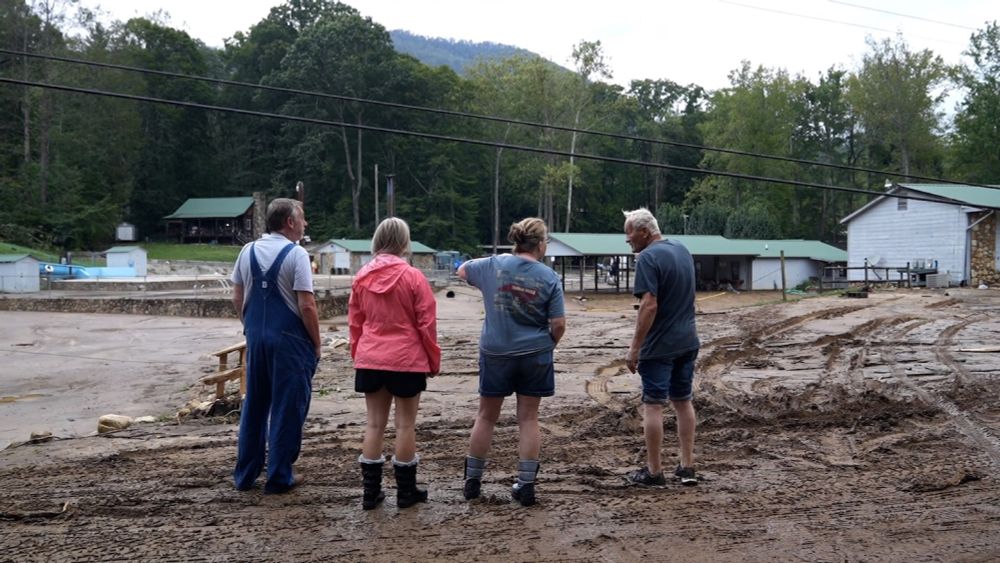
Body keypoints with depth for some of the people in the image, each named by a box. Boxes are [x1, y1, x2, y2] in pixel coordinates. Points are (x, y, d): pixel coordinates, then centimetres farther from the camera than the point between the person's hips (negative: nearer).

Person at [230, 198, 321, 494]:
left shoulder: (248, 251, 6)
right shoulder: (296, 254, -12)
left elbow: (237, 299, 11)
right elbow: (306, 306, -15)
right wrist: (316, 343, -5)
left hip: (255, 337, 6)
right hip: (289, 340, -6)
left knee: (254, 405, 16)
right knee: (287, 408, 4)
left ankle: (245, 474, 24)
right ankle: (279, 477, 10)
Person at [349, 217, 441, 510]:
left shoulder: (361, 277, 3)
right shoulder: (413, 277, -10)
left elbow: (355, 322, 10)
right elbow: (427, 323, -8)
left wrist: (358, 356, 21)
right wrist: (434, 360, 3)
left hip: (370, 360, 4)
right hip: (407, 361, -4)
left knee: (375, 423, 10)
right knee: (406, 424, 5)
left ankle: (370, 491, 13)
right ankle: (406, 491, 13)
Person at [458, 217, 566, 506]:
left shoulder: (494, 265, -6)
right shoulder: (549, 277, -10)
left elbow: (462, 270, 13)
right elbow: (558, 324, -8)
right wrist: (549, 344, 10)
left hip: (496, 353, 1)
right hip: (534, 355, -1)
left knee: (486, 416, 13)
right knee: (528, 419, 9)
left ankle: (472, 480, 22)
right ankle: (526, 485, 10)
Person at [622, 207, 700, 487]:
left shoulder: (648, 258, -17)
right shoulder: (682, 250, 10)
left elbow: (649, 305, -23)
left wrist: (634, 348, -19)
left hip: (659, 346, -8)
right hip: (688, 341, 8)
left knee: (653, 405, 0)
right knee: (683, 402, 14)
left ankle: (653, 471, 6)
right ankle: (687, 467, 18)